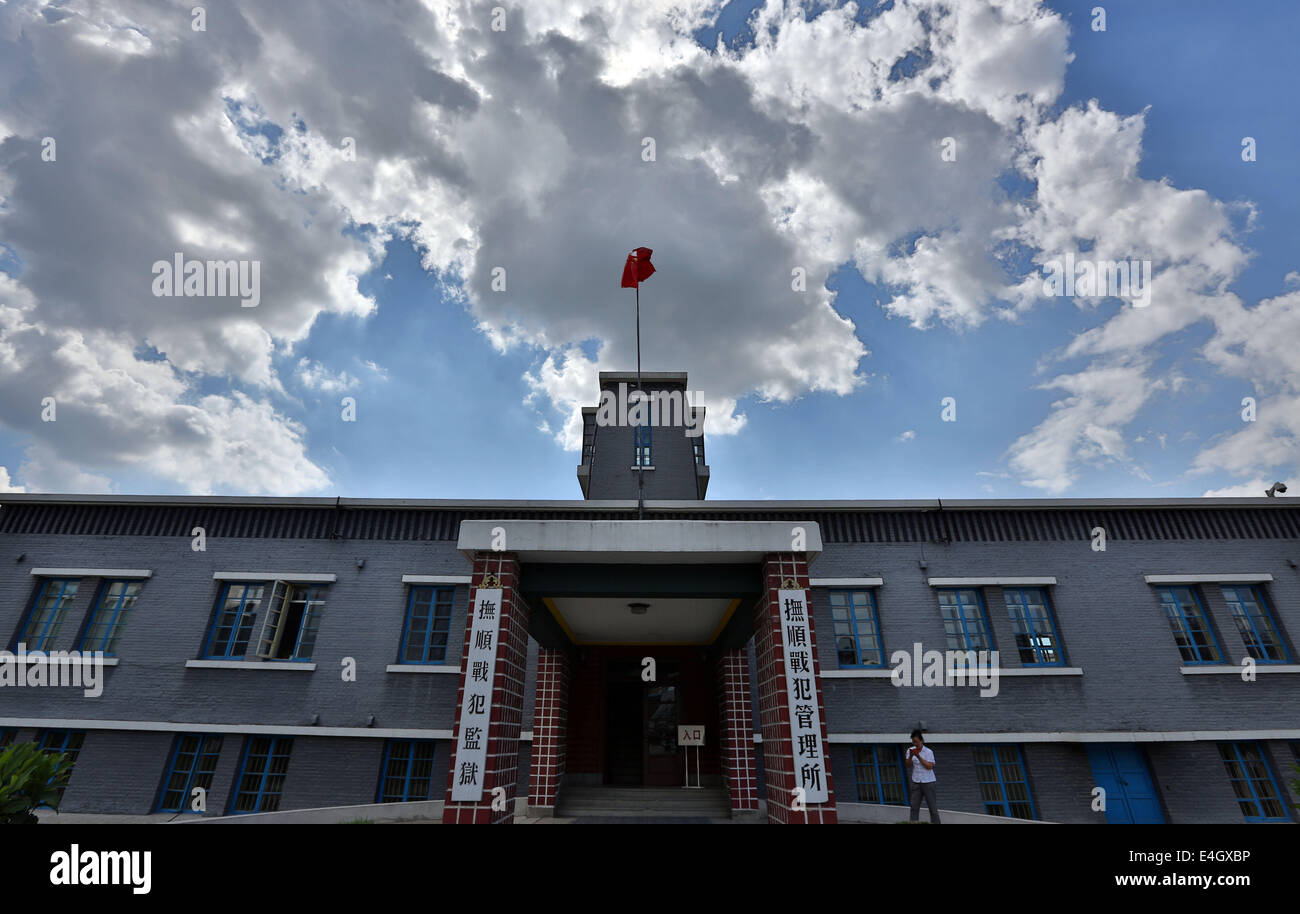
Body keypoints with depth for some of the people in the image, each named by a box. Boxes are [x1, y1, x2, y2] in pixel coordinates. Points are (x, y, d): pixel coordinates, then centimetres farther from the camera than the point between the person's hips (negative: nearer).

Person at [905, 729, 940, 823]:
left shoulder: (928, 751, -8)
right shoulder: (910, 750, 3)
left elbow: (930, 766, -16)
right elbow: (907, 765, -1)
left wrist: (919, 757, -22)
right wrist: (910, 756, -19)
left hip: (928, 782, -3)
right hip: (916, 782, 3)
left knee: (932, 806, 3)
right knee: (914, 806, 1)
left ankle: (935, 822, 12)